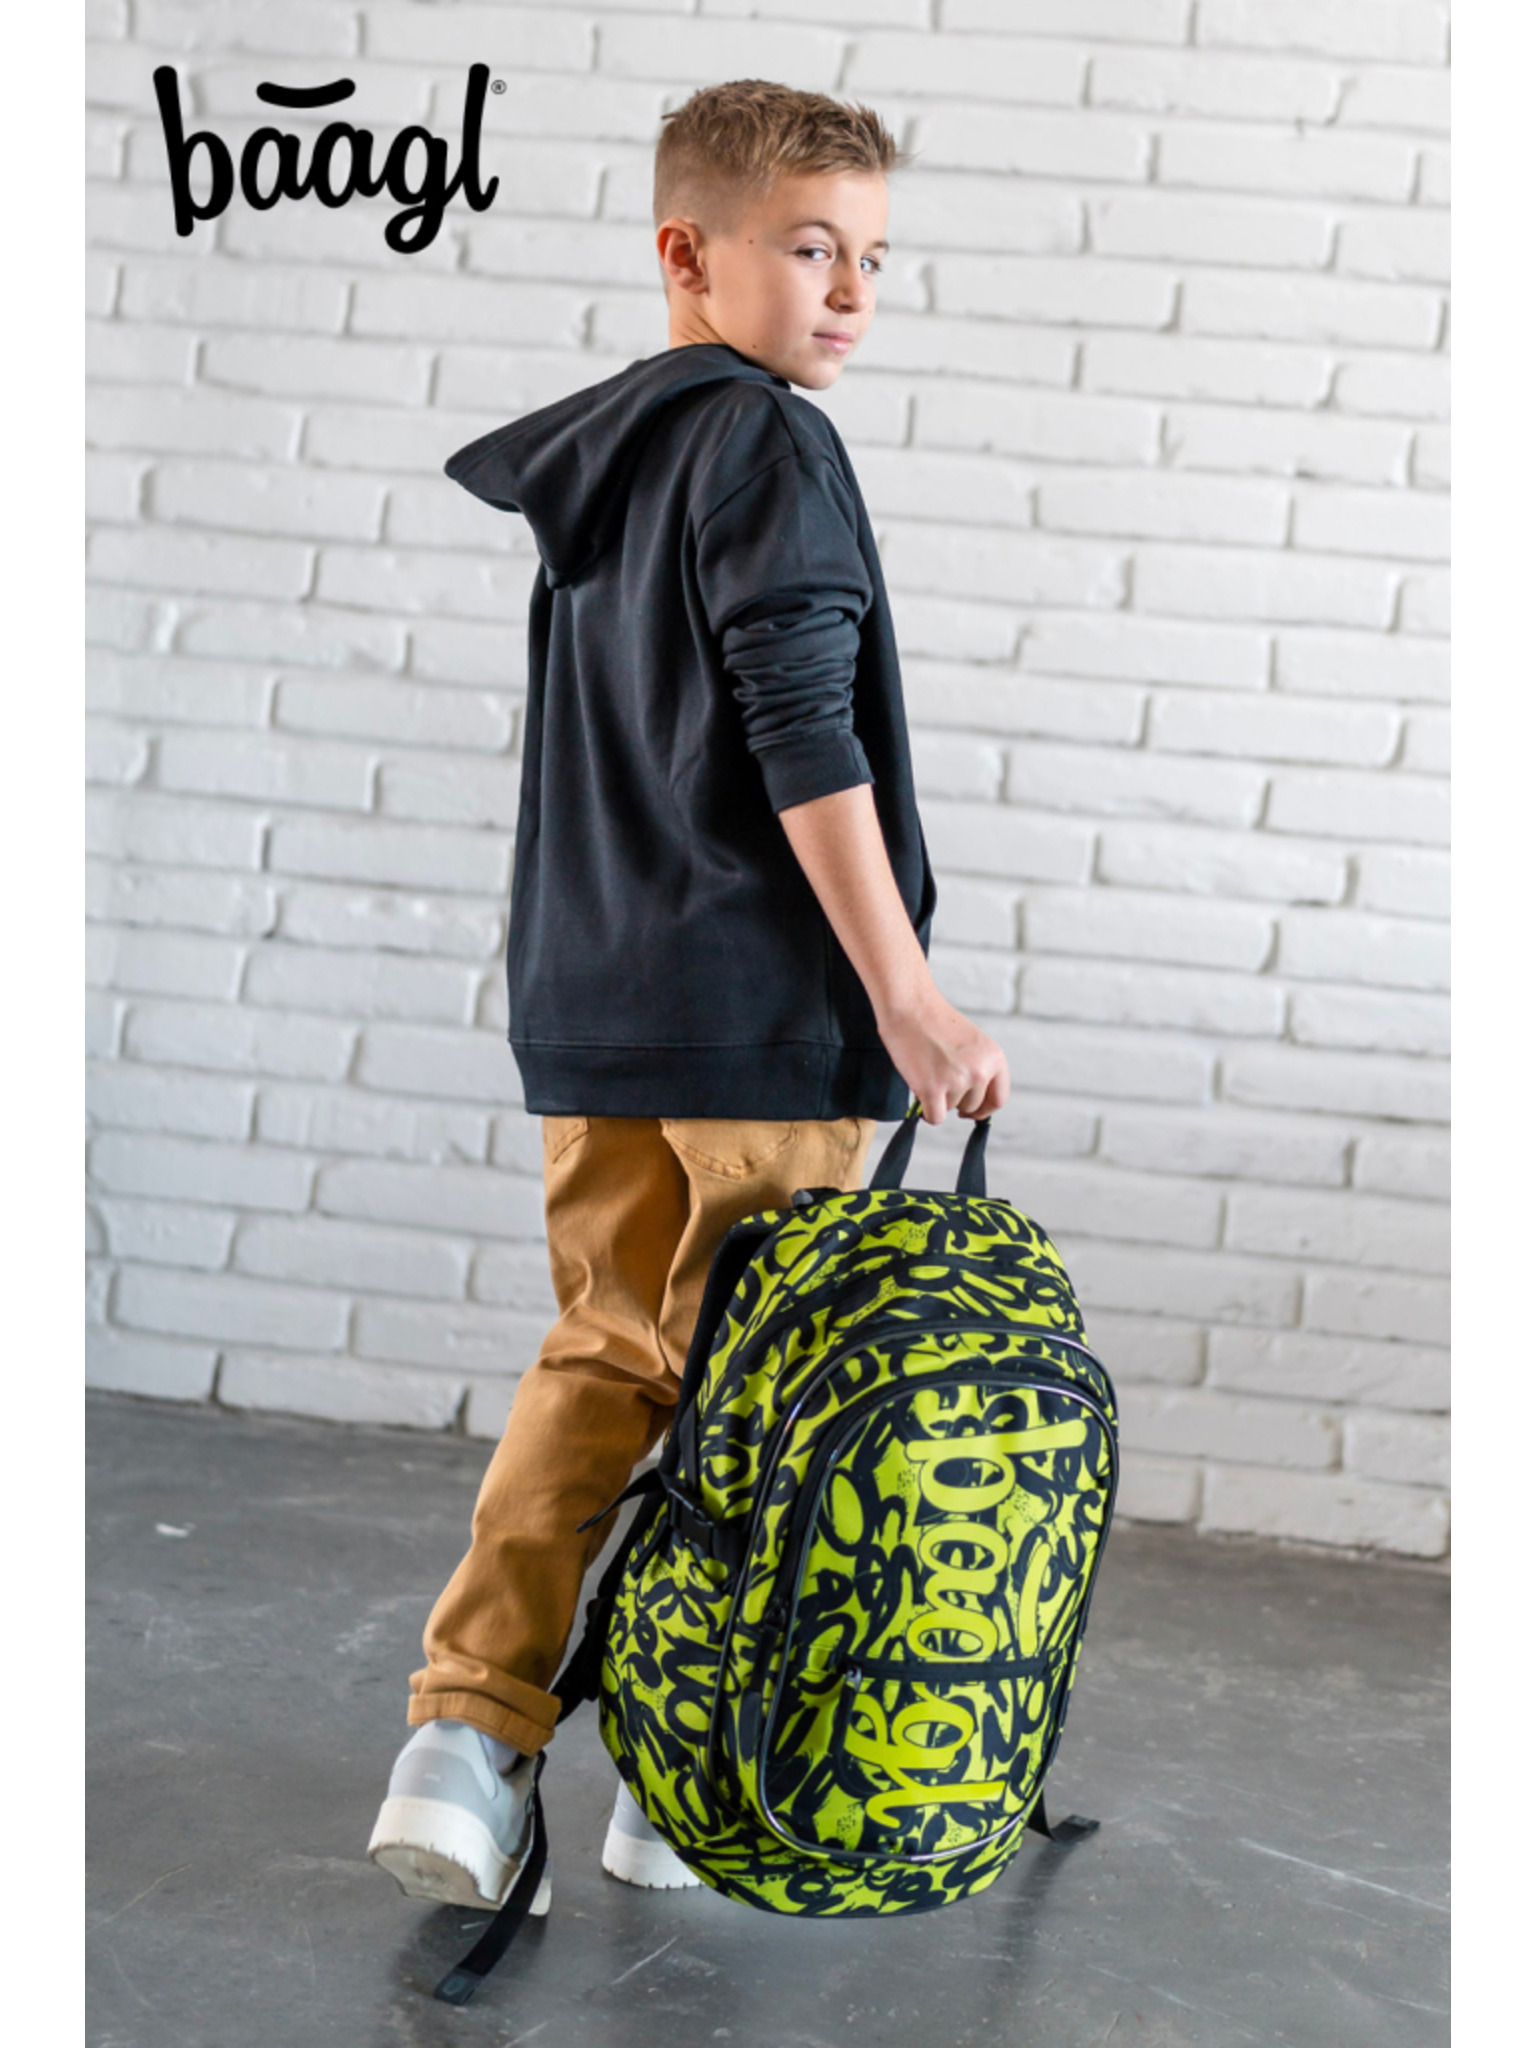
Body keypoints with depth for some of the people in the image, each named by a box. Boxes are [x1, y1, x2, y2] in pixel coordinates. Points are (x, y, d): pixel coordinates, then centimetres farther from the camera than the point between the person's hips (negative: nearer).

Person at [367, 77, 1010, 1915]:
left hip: (588, 1000, 8)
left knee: (605, 1353, 13)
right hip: (759, 1007, -7)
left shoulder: (581, 462, 16)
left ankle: (468, 1732, 5)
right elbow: (804, 741, -18)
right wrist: (907, 996, -17)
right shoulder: (768, 443, -10)